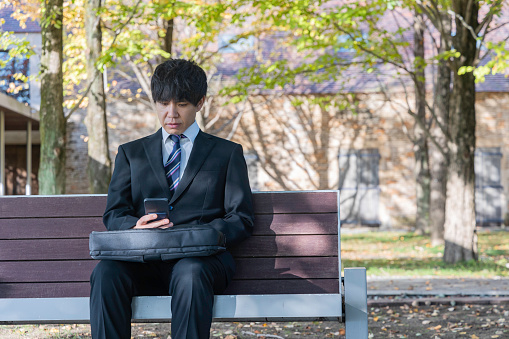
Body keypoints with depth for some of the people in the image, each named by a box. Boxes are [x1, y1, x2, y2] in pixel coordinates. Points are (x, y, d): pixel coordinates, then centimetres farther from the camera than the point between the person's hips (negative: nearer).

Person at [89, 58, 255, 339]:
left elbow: (241, 220, 9)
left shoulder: (227, 153, 19)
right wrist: (136, 227, -12)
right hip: (143, 261, 2)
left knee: (190, 274, -39)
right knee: (105, 273, -33)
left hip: (200, 258, -2)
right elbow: (114, 215, 14)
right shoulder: (131, 153, 25)